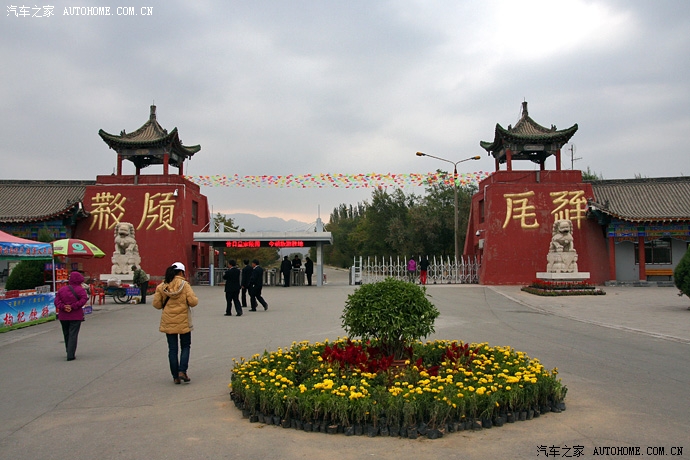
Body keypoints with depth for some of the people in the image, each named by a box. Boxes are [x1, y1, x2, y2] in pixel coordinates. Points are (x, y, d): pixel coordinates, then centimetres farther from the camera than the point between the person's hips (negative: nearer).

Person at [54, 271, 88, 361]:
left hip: (63, 316, 4)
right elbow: (83, 299, -20)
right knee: (73, 335, -2)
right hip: (76, 316, -4)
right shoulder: (80, 290, -6)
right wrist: (73, 307, -18)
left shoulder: (62, 289, 7)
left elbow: (57, 300, -2)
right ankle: (70, 355, -8)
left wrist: (63, 307, -12)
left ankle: (69, 352, 28)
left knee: (66, 334, 18)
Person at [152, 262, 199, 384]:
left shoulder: (161, 286, -1)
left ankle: (175, 376, 10)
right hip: (183, 321, -2)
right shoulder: (184, 285, -10)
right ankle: (182, 371, -1)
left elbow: (156, 304, 0)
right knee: (185, 347, 14)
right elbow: (193, 301, -15)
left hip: (168, 322, 2)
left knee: (172, 349, 9)